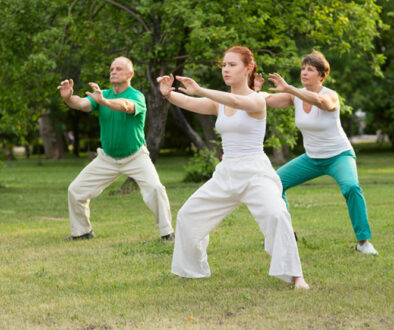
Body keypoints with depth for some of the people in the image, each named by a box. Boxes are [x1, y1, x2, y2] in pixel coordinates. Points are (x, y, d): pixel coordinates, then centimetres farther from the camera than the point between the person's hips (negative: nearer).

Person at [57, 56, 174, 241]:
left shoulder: (137, 96, -17)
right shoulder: (101, 94, -2)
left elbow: (125, 106, -41)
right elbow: (82, 104, -21)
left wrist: (103, 101, -61)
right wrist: (68, 98, -45)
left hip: (135, 157, -5)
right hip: (107, 158, 5)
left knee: (155, 188, -26)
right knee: (76, 190, 3)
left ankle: (167, 233, -12)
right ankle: (81, 231, 22)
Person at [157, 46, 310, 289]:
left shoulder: (257, 100, -9)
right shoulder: (219, 103, 9)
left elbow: (236, 102, -31)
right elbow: (189, 103, -8)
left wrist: (199, 90, -42)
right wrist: (169, 94, -29)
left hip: (255, 171, -7)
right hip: (226, 174, 7)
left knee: (276, 215, -30)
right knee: (188, 216, 10)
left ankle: (295, 275, -21)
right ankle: (192, 269, 29)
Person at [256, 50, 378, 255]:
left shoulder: (330, 96, -21)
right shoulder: (296, 95, -5)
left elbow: (320, 101, -46)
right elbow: (267, 101, -14)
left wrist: (288, 88, -57)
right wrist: (256, 91, -38)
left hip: (339, 155, -6)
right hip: (311, 158, 6)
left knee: (351, 187, -33)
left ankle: (363, 241, -21)